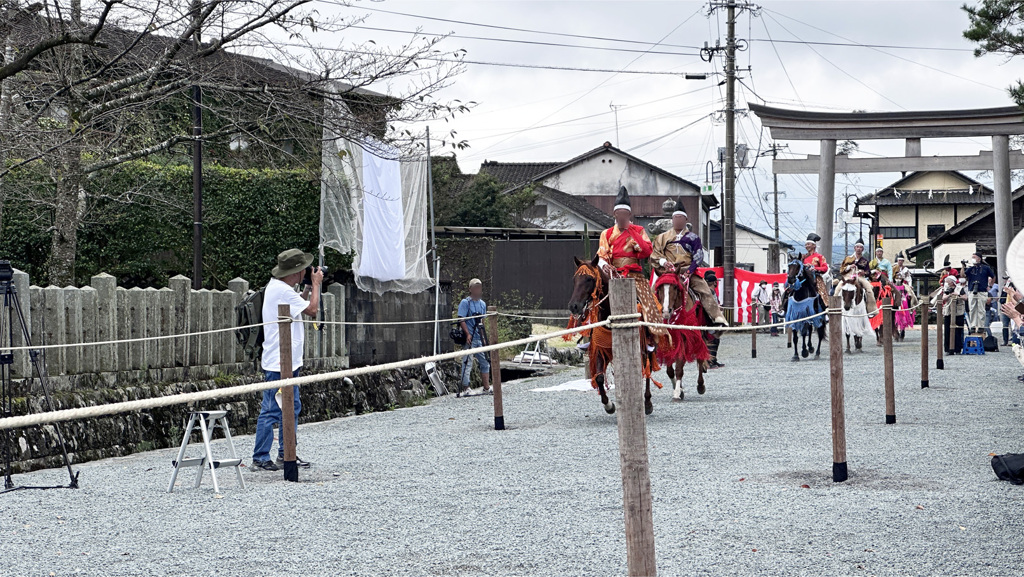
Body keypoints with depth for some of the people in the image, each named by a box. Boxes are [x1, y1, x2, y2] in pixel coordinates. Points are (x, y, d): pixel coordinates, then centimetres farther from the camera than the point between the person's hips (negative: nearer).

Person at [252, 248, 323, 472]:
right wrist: (316, 284, -1)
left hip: (288, 362, 11)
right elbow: (311, 309, -14)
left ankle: (286, 454, 19)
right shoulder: (282, 290, -18)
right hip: (279, 363, -11)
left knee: (292, 408, 14)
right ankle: (260, 459, -4)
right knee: (271, 411, -7)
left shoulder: (276, 286, 14)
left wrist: (309, 287, 16)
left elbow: (300, 305, 24)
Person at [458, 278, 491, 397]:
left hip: (479, 339, 8)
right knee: (467, 362, -7)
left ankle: (487, 387, 16)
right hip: (469, 338, -7)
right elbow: (462, 320, -13)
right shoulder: (465, 302, -7)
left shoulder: (482, 304, 15)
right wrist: (468, 334, -21)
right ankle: (465, 388, -4)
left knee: (485, 362, 9)